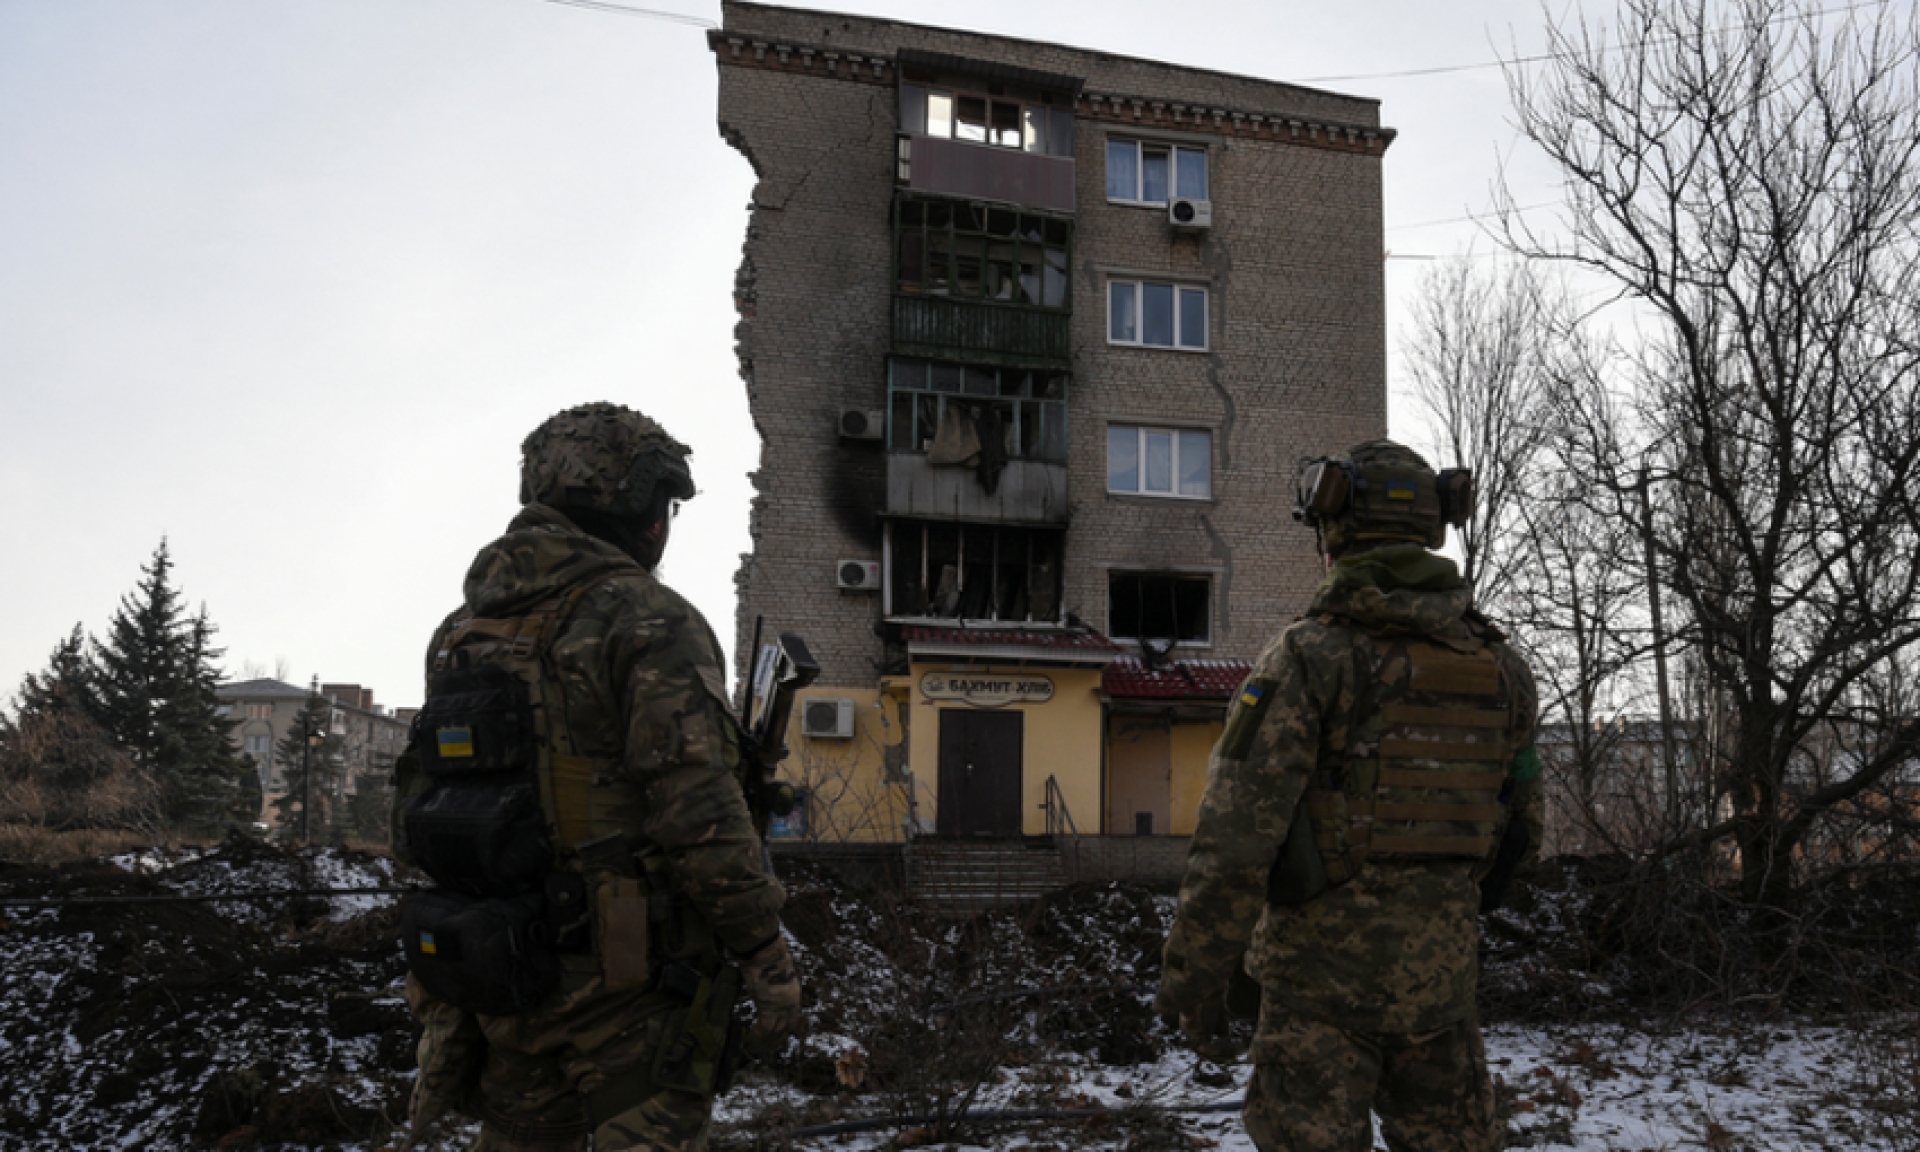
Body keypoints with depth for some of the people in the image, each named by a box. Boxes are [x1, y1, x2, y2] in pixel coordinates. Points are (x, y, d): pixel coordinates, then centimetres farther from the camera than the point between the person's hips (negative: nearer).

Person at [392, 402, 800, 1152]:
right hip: (624, 977, -7)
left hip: (500, 968, 7)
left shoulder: (463, 630, 12)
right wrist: (766, 951, -13)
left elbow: (418, 808, 15)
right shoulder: (646, 621, -12)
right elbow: (698, 809, -20)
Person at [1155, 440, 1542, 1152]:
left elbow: (1236, 832, -19)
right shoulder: (1499, 667, 4)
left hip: (1325, 965, -5)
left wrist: (1195, 978, -12)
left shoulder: (1309, 657, -13)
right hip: (1439, 966, 5)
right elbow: (1520, 826, 15)